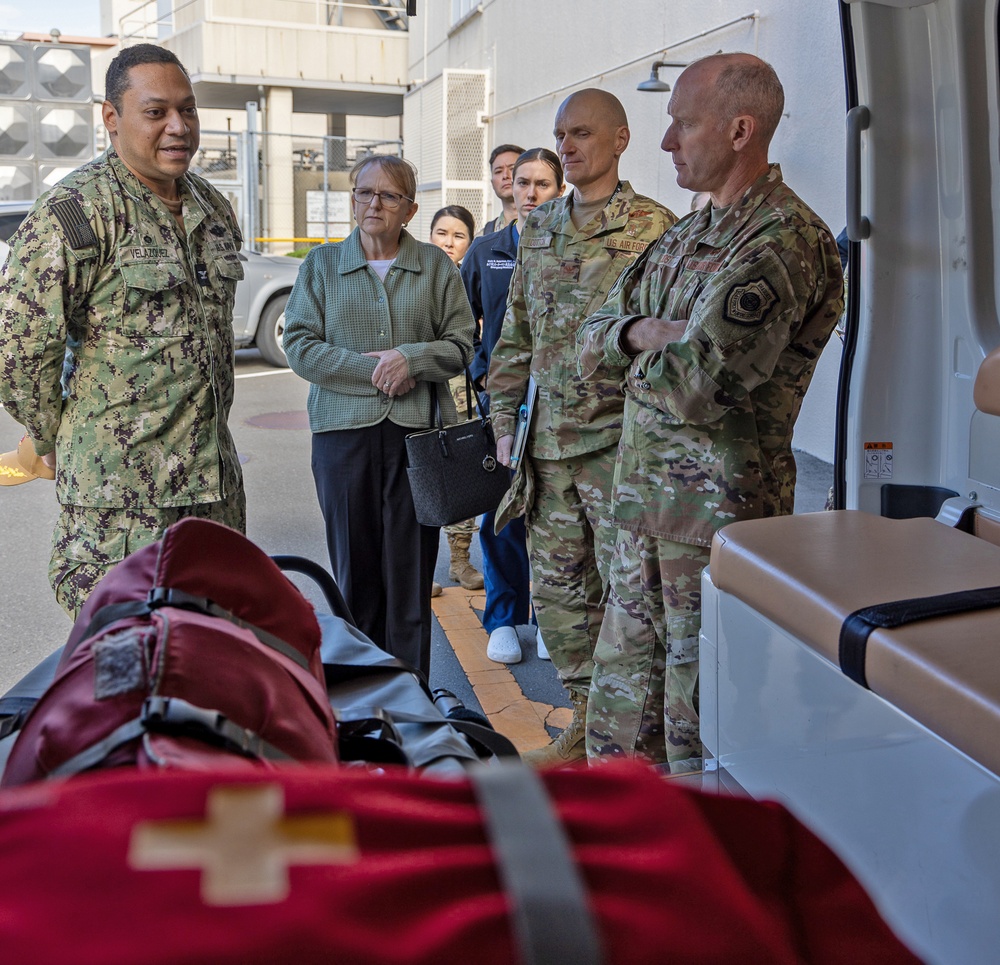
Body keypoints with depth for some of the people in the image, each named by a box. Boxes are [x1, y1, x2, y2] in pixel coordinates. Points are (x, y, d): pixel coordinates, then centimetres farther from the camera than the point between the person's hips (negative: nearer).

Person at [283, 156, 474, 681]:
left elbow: (461, 343, 6)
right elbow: (300, 345, 2)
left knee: (411, 566, 1)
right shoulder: (321, 263, 10)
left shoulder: (436, 265, 9)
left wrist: (411, 358, -13)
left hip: (418, 430, 0)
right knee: (354, 566, 4)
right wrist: (372, 371, -9)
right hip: (345, 430, 1)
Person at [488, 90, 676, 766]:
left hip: (620, 440, -6)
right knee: (558, 588, 13)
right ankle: (587, 721, 29)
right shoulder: (539, 231, 15)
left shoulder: (654, 228, -5)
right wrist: (505, 423, 14)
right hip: (548, 442, 7)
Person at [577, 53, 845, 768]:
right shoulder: (683, 236, 15)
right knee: (622, 708, 17)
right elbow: (592, 344, 14)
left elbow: (694, 385, -24)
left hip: (720, 506, -9)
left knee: (700, 720, 3)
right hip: (642, 494, 9)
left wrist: (642, 357, -2)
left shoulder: (787, 241, -15)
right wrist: (644, 333, -8)